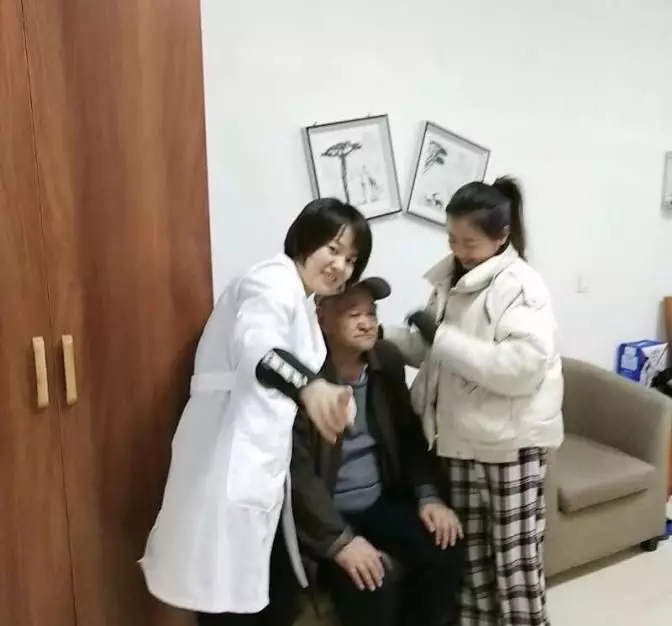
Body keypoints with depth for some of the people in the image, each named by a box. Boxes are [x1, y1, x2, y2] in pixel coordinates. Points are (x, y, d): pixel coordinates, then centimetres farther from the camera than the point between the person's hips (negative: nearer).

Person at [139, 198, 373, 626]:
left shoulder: (302, 303, 21)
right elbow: (255, 344, -34)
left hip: (260, 466, 10)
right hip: (228, 466, -10)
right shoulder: (274, 281, -11)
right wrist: (308, 384, -51)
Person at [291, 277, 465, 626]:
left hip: (382, 502, 6)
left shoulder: (387, 360, 1)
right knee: (369, 581, -26)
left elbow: (410, 436, 8)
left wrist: (428, 495, -6)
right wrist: (339, 540, -25)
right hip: (323, 513, -5)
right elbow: (297, 470, -20)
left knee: (445, 551, -14)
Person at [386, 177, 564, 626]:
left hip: (511, 445, -7)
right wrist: (379, 335, 1)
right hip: (460, 439, 7)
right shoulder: (451, 280, 7)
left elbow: (523, 366, -28)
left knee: (515, 562, 8)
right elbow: (432, 351, 17)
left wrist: (444, 337, -27)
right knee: (469, 554, 19)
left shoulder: (521, 286, -16)